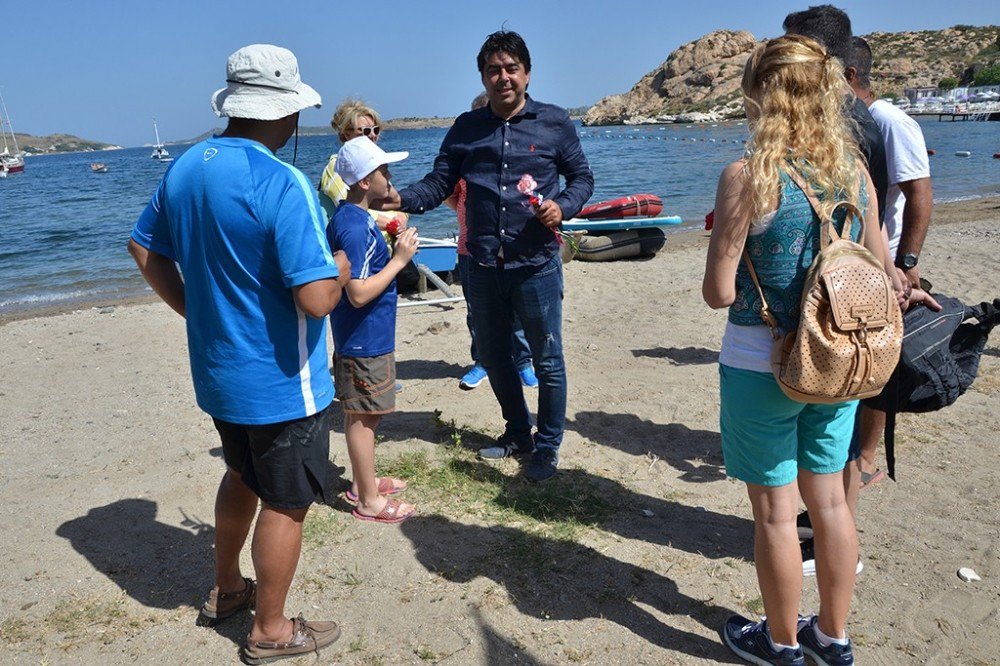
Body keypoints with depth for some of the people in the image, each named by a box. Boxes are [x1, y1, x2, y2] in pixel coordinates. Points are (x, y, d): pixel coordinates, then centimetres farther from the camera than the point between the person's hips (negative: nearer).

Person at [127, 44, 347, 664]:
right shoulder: (283, 184, -25)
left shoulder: (186, 167, 1)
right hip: (281, 381, -8)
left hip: (217, 370, 8)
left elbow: (145, 248, 13)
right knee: (285, 502, 10)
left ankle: (226, 590, 46)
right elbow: (316, 299, -30)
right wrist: (339, 270, -8)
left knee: (242, 477, 28)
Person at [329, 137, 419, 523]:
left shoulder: (353, 217, 8)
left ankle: (363, 481, 34)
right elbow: (359, 293, -26)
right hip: (364, 340, -10)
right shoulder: (354, 227, -23)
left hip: (366, 337, 10)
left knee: (361, 415, 19)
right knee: (363, 417, 2)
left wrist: (391, 248, 10)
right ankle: (368, 501, 14)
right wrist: (399, 259, -21)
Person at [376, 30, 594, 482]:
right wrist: (402, 200, -17)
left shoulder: (554, 122, 1)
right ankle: (517, 432, 37)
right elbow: (439, 183, 3)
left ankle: (548, 445, 24)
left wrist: (563, 207, -14)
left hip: (535, 264, -3)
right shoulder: (466, 128, 7)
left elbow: (582, 177, 7)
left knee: (547, 360, 4)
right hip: (483, 266, 4)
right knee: (492, 357, 15)